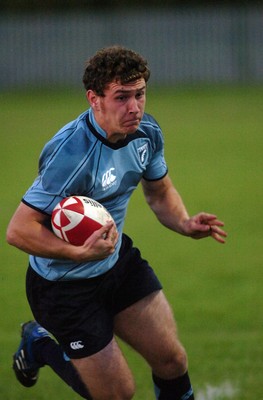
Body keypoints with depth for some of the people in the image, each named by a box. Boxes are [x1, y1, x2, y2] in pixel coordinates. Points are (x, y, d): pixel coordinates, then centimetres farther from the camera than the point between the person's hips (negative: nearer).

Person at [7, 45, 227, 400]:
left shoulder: (146, 132, -8)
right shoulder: (71, 154, -33)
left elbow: (159, 191, 12)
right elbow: (19, 230, -30)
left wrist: (186, 224, -8)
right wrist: (81, 252, -41)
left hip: (119, 261, 7)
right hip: (65, 285, -7)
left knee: (172, 361, 1)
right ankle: (39, 346, 28)